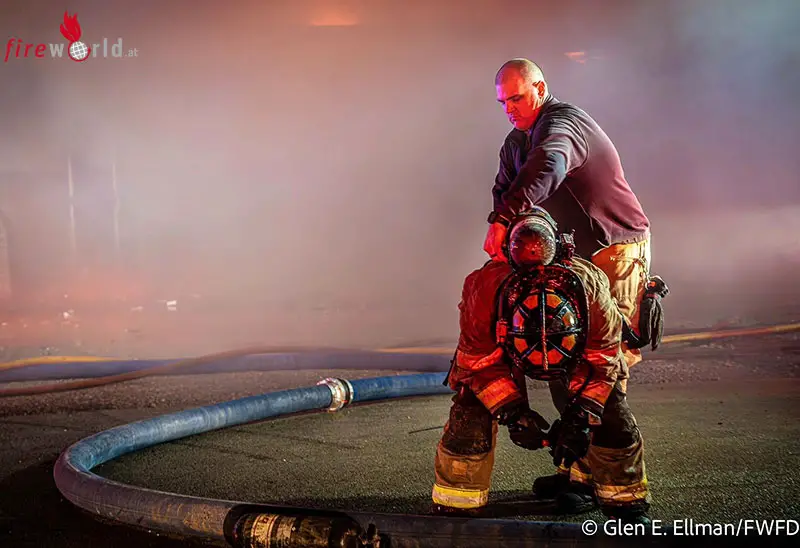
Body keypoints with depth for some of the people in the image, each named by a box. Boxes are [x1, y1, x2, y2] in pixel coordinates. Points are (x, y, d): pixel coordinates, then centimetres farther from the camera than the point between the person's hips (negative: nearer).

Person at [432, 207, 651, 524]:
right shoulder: (483, 288, -42)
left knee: (611, 411, -11)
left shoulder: (590, 286, -41)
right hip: (495, 344, -1)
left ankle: (626, 501, 8)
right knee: (471, 415, -16)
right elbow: (480, 363, -25)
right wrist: (512, 412, -32)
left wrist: (579, 415, -30)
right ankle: (455, 505, 0)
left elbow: (601, 358, -23)